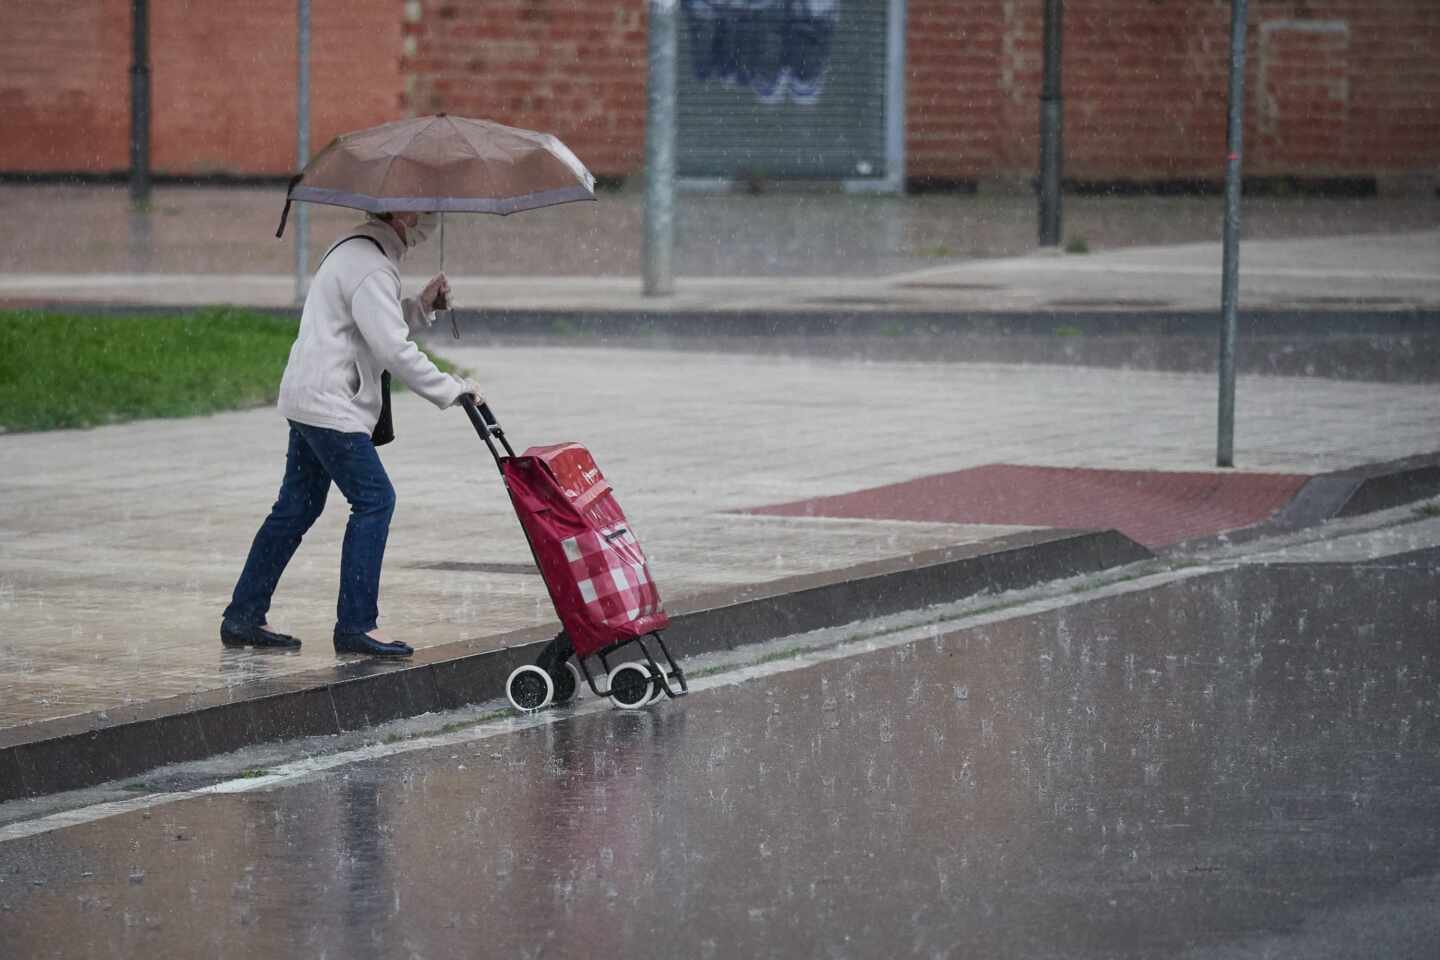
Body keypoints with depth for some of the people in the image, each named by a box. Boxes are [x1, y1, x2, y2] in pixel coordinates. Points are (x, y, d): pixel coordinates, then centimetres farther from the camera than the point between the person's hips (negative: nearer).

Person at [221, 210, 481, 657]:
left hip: (308, 401, 11)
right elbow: (393, 350, -22)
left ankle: (243, 618, 17)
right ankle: (355, 625, -9)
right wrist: (450, 390, -16)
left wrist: (420, 307, 8)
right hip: (330, 406, -11)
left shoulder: (358, 249, 16)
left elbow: (380, 327, 23)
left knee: (297, 507, 13)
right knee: (374, 499, -9)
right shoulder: (370, 267, -18)